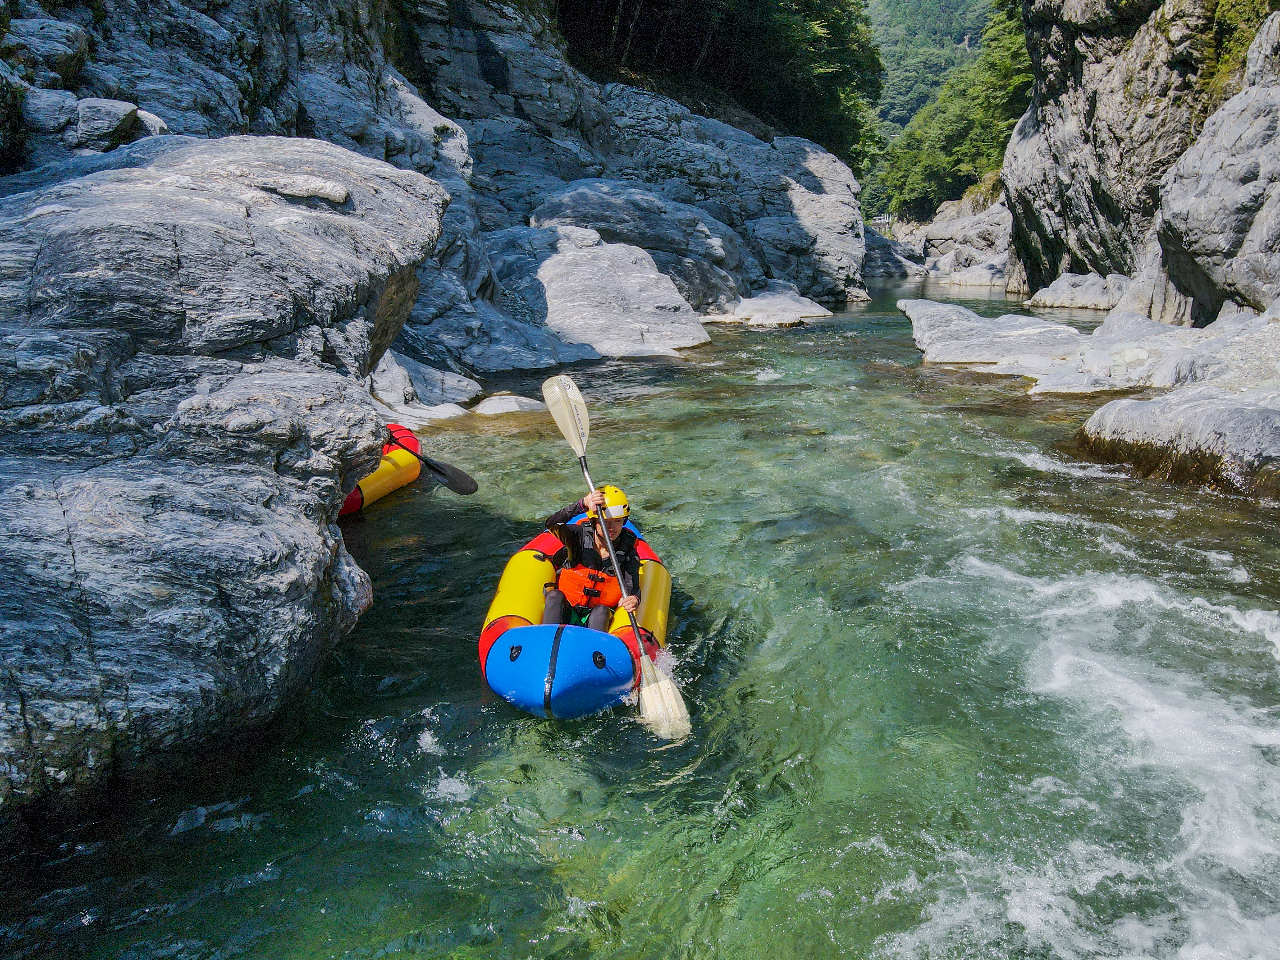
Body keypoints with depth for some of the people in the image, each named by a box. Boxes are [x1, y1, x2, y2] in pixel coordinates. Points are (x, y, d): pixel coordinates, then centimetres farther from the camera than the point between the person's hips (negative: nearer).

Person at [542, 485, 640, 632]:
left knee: (601, 610, -31)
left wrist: (633, 600, -42)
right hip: (566, 614, 0)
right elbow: (551, 525, -26)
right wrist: (583, 504, -40)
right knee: (554, 595, -29)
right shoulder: (580, 536, -7)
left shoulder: (628, 552, -4)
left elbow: (633, 588, -17)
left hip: (597, 619, 0)